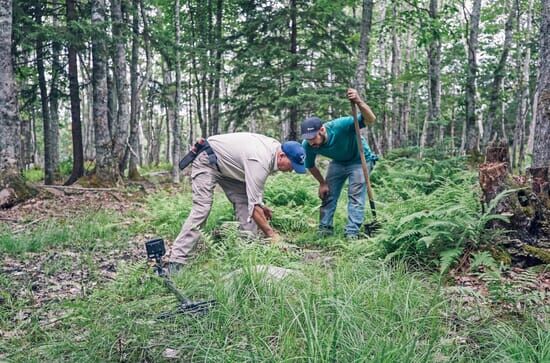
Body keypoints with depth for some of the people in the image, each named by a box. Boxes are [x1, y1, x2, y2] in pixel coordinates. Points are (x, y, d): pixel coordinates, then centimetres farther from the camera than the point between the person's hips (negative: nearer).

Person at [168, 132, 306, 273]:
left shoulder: (276, 147, -8)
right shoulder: (260, 162, -36)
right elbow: (254, 206, -33)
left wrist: (261, 205, 7)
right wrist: (271, 234, -27)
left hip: (228, 164, 9)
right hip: (207, 160, -9)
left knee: (244, 204, -3)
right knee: (202, 208, -20)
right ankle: (177, 261, -21)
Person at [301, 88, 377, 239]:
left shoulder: (340, 126, -40)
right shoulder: (307, 146, -25)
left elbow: (370, 120, -46)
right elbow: (310, 166, -3)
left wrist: (359, 102, -62)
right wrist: (322, 183, 1)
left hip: (360, 160, -4)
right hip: (338, 162, 5)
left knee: (355, 195, -13)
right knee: (328, 195, 2)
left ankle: (352, 233, -10)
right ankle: (324, 230, 13)